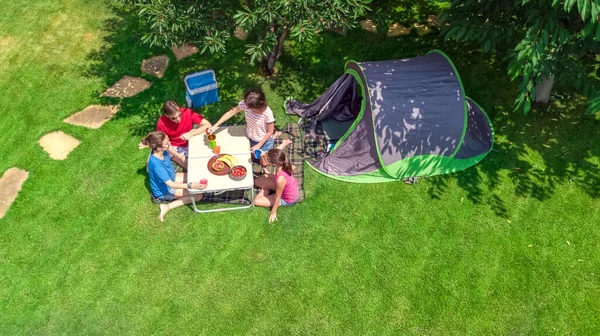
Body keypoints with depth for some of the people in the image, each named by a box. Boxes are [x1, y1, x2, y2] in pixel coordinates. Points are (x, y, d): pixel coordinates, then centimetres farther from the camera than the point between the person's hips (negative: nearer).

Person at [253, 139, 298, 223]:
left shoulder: (280, 179, -48)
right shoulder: (283, 162, -31)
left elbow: (278, 198, -29)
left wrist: (273, 212, -15)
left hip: (287, 199, -7)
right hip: (292, 187, 7)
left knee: (256, 201, -3)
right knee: (258, 181, 2)